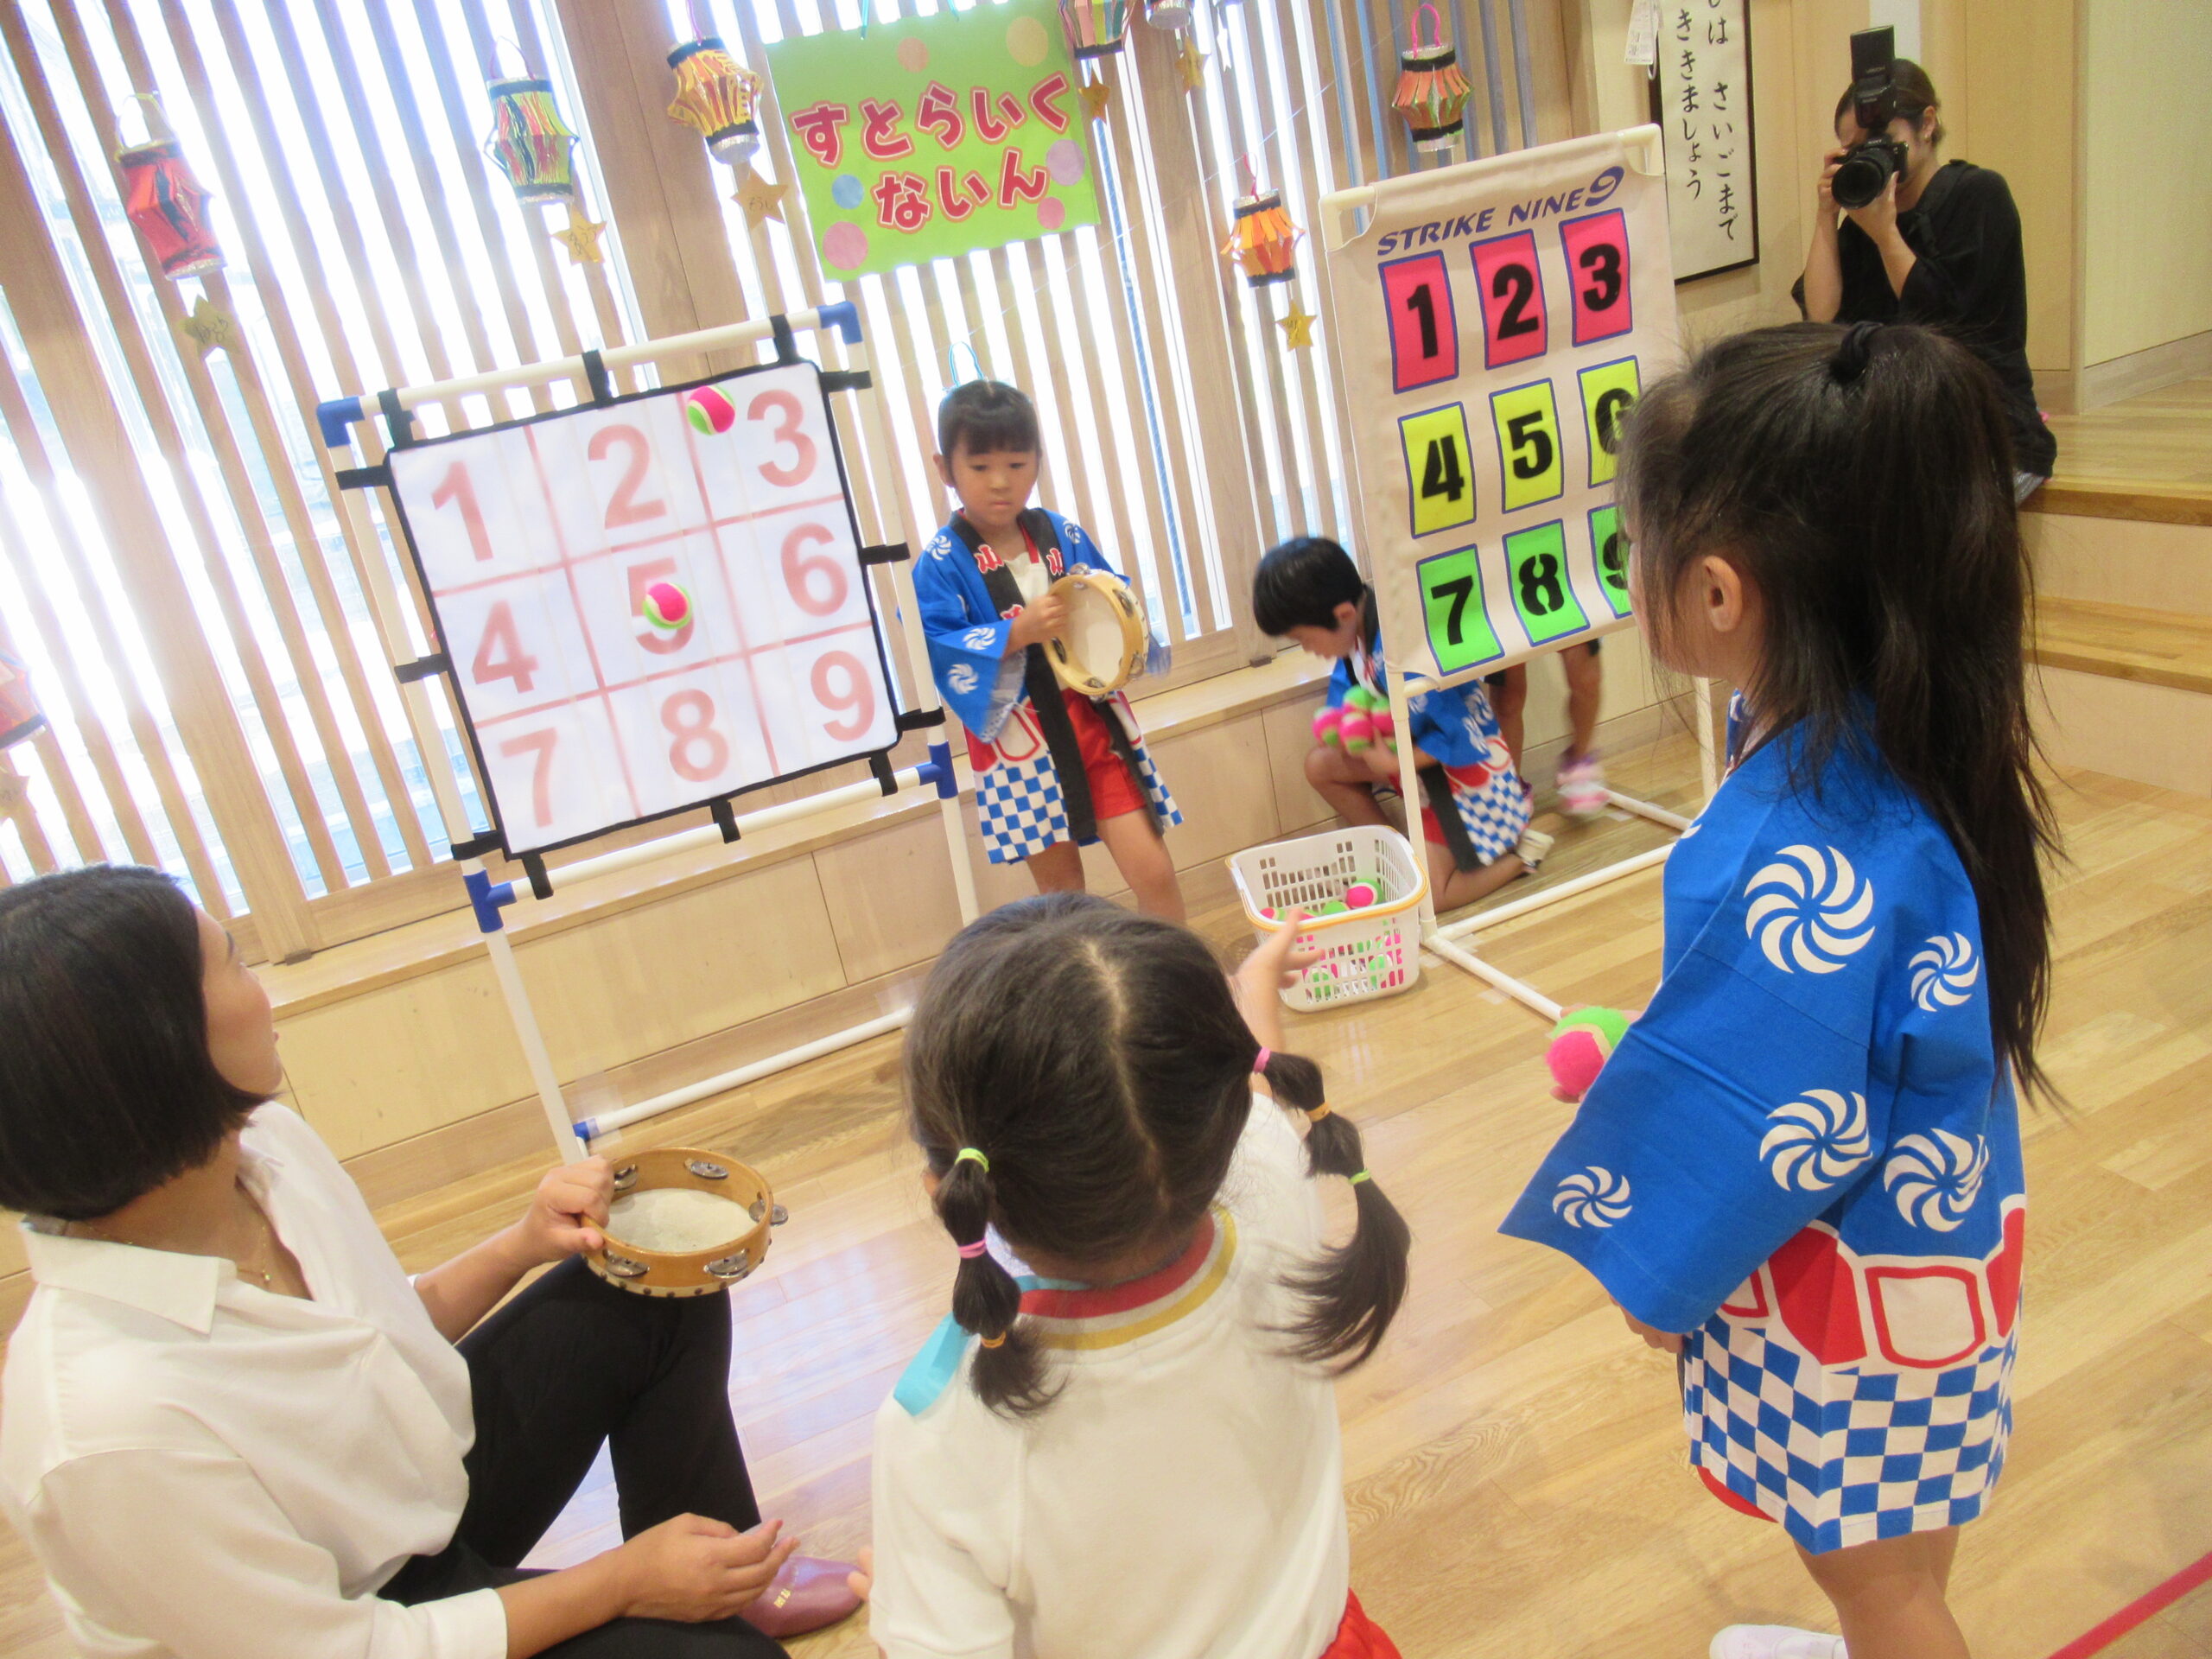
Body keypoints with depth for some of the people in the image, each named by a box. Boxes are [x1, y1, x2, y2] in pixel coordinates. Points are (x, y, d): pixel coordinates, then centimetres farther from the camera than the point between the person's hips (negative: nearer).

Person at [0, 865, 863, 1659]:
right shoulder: (108, 1422, -37)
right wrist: (621, 1581, -19)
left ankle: (727, 1580, 18)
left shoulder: (266, 1145, -15)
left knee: (659, 1290, 3)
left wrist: (519, 1247, -12)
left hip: (426, 1479, 7)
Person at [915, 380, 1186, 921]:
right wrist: (1018, 633, -24)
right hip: (1018, 740, -2)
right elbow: (941, 651, -15)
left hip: (1097, 722, 3)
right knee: (1061, 888, 12)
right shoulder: (942, 562, -6)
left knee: (1153, 872, -2)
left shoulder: (1065, 537, 5)